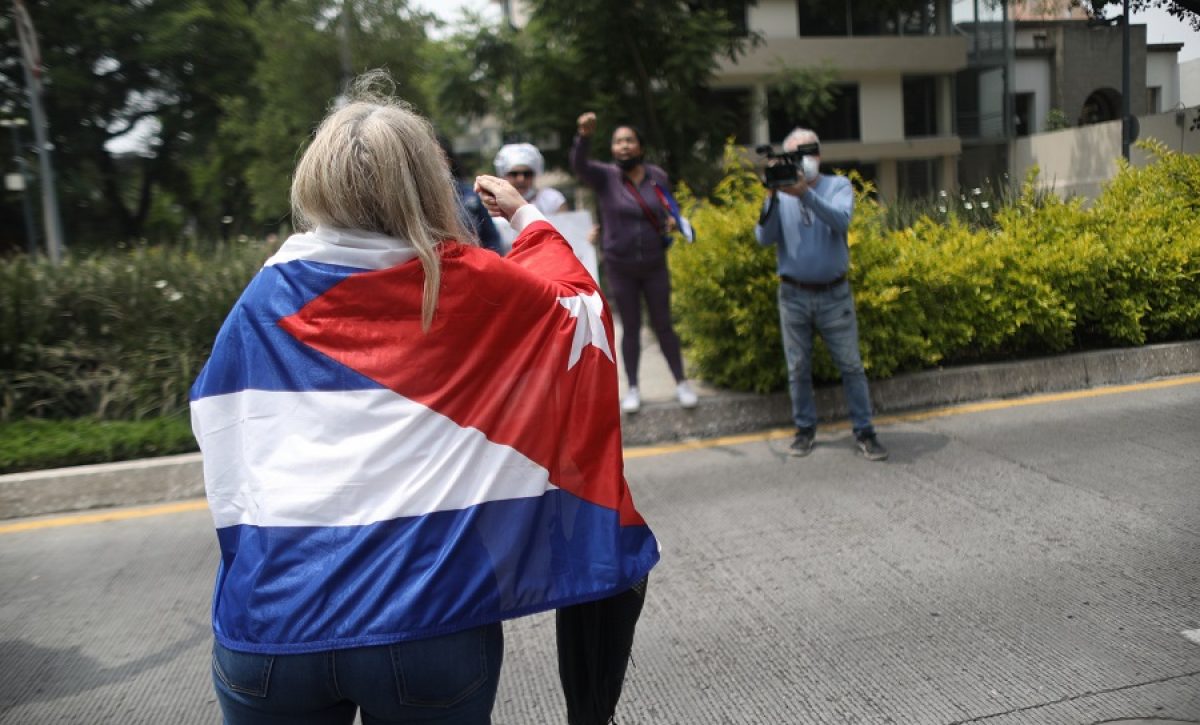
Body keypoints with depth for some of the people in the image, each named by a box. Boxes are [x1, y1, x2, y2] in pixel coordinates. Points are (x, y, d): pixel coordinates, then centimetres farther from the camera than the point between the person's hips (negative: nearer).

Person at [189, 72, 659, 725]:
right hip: (427, 621, -2)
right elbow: (579, 309, 13)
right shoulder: (471, 287, -2)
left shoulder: (265, 298, 5)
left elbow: (215, 416, 16)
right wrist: (526, 217, 24)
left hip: (268, 618, 3)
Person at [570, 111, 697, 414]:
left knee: (663, 324, 9)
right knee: (631, 328, 8)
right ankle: (632, 388, 22)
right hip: (620, 269, -1)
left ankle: (681, 383, 23)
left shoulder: (657, 176, -2)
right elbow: (579, 164, -29)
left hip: (655, 266, 1)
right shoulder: (604, 177, -9)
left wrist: (671, 220, -10)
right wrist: (584, 135, -48)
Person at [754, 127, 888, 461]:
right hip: (793, 295, 1)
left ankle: (864, 430, 12)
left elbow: (840, 222, -21)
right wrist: (772, 196, -23)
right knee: (798, 368, 8)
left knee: (851, 365, 3)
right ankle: (805, 428, 22)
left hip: (835, 293, -1)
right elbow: (765, 238, -10)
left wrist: (805, 193, -34)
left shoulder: (838, 185, -1)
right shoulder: (780, 192, 4)